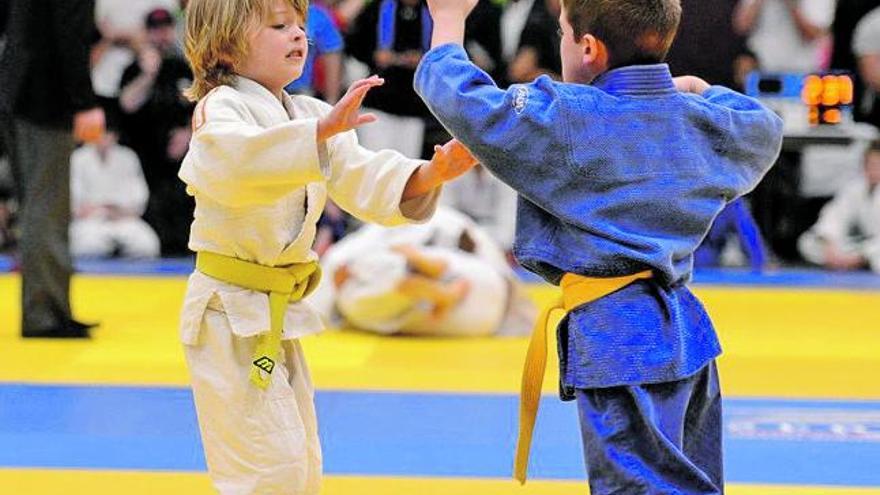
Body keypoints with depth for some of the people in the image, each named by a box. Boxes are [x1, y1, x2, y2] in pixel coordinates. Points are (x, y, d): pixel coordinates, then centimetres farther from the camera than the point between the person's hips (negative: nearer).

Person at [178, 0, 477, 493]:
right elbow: (233, 161, -37)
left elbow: (365, 182, -1)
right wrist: (323, 130, -49)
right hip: (230, 311, -8)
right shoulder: (220, 108, -14)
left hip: (279, 309, 9)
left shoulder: (310, 115, 10)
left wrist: (430, 174, -21)